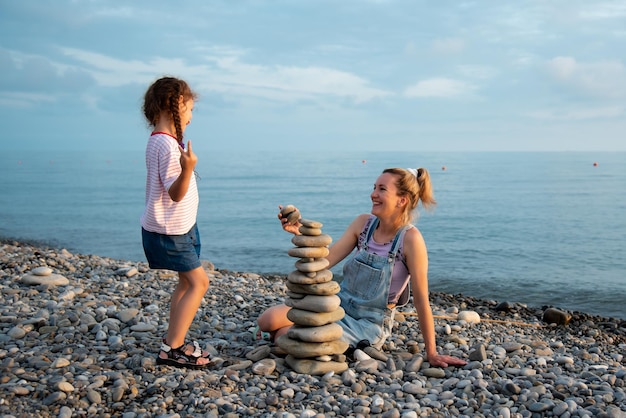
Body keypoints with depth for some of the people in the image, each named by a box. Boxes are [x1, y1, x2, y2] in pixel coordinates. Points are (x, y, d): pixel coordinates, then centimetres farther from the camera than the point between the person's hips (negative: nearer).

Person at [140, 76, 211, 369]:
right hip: (169, 231, -10)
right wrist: (187, 167, -44)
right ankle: (172, 349, -2)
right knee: (199, 281, -7)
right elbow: (176, 193, -28)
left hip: (178, 227, 10)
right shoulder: (168, 145, -23)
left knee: (187, 281, 15)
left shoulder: (159, 140, 7)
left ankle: (174, 342, 21)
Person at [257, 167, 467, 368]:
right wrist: (298, 231, -20)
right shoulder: (363, 223, -4)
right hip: (338, 304, 5)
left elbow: (421, 299, -17)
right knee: (267, 321, -12)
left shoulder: (410, 238, -21)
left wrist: (431, 353, -13)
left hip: (369, 324, -5)